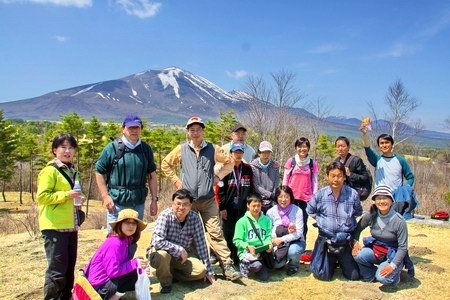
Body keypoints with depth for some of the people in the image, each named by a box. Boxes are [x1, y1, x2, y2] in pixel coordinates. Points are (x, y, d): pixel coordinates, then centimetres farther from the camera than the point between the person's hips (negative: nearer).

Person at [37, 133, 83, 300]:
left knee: (69, 267, 15)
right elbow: (41, 197, -18)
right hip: (55, 227, -8)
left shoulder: (72, 171, 15)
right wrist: (66, 194, -22)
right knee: (57, 269, -4)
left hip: (70, 226, 8)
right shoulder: (49, 171, -10)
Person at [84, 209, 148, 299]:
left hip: (106, 279, 9)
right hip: (99, 285, -9)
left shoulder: (125, 240, 3)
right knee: (135, 274, -17)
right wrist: (135, 263, -20)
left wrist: (137, 262, -9)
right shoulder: (115, 243, -23)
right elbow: (113, 271, -26)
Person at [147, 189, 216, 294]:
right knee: (162, 256, -37)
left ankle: (172, 273, 6)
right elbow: (157, 242, -34)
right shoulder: (165, 216, -24)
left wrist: (208, 270, -7)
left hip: (182, 255, 3)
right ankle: (166, 282, -6)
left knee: (201, 270, -19)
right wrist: (179, 249, -27)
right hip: (160, 253, -3)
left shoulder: (195, 218, -13)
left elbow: (201, 244, -9)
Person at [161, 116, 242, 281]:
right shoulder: (181, 149, 4)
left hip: (208, 200, -1)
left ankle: (227, 266, 0)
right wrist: (176, 180, 6)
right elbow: (165, 164, 15)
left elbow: (230, 161, 12)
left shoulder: (212, 149, 3)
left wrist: (219, 176, 4)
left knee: (215, 233, -4)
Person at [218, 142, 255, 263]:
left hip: (243, 208, 3)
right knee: (228, 234, 6)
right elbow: (220, 190, -6)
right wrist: (222, 207, -8)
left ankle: (238, 257, 21)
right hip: (228, 208, -3)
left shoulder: (248, 169, 7)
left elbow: (251, 189, 12)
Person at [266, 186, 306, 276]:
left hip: (295, 241, -1)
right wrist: (286, 231, -23)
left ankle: (293, 265, 4)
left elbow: (298, 233, -16)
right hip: (279, 243, 1)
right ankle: (283, 259, 18)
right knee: (277, 264, -22)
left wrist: (282, 239, -24)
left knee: (292, 251, -34)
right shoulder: (271, 212, -9)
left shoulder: (297, 211, -15)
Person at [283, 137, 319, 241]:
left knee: (303, 223, 5)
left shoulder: (313, 163, 4)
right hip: (291, 197, 0)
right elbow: (285, 179, 4)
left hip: (306, 198, 1)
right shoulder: (291, 161, 1)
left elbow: (315, 181, 5)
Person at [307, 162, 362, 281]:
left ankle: (341, 261, 39)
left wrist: (348, 219, 1)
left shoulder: (353, 194, -11)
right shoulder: (320, 194, -9)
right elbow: (310, 211, 9)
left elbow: (358, 212, 9)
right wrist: (321, 220, 2)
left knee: (354, 275, 7)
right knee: (323, 275, 2)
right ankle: (332, 260, 34)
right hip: (325, 239, 0)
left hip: (346, 241, 0)